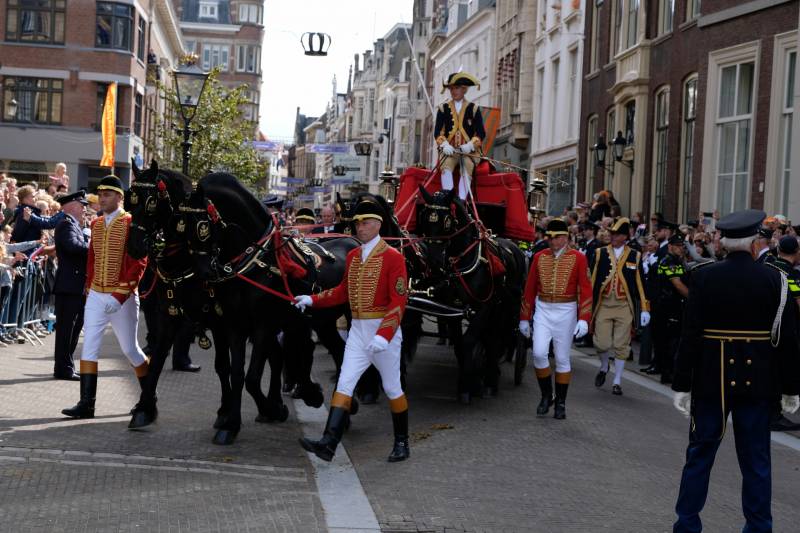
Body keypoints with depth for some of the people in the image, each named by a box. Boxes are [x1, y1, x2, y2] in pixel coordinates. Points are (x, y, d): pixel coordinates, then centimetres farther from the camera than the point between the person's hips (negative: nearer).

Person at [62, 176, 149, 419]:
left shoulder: (131, 224, -9)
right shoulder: (96, 224, 10)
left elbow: (140, 262, -14)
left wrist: (122, 293, -19)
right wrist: (89, 287, 10)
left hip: (122, 297, -5)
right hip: (95, 296, 5)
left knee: (130, 349, 6)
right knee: (89, 347, -4)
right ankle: (86, 404, -3)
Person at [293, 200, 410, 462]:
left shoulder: (393, 257, -12)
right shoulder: (352, 256, 8)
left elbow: (399, 301, -18)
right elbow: (344, 291, 17)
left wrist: (384, 335, -28)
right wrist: (312, 300, 5)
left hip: (385, 330, -6)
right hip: (357, 330, 6)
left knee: (392, 388, 7)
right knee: (344, 384, -3)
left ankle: (402, 443, 23)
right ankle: (329, 443, -9)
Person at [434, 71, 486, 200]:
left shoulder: (473, 109, 11)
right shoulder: (443, 108, 14)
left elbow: (481, 133, 5)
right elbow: (437, 132, 8)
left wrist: (470, 145, -14)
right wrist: (444, 144, -12)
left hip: (469, 150, -1)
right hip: (449, 149, 1)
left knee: (466, 171, -30)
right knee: (446, 167, -31)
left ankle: (461, 201, -40)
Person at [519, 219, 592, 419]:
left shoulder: (578, 258, -4)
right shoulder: (539, 257, 4)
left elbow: (585, 290, -7)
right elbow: (530, 289, 8)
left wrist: (583, 319, -16)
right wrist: (524, 318, 9)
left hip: (566, 312, -2)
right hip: (543, 311, 2)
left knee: (562, 358, 5)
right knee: (539, 353, -11)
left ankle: (561, 403, 18)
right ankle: (546, 395, 11)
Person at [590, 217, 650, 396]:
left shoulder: (635, 256, 2)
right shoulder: (600, 253, 3)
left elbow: (640, 283, 3)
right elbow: (592, 280, 2)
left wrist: (644, 309, 0)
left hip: (624, 307, 0)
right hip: (603, 305, 0)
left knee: (621, 345, 3)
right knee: (602, 344, -2)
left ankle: (617, 382, 15)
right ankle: (604, 367, 30)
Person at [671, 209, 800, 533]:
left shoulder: (704, 277, -7)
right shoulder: (774, 279, -5)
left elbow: (690, 335, -9)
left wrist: (682, 385, -3)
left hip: (711, 380, 0)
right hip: (757, 381, 0)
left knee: (700, 454, 10)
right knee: (756, 460, 9)